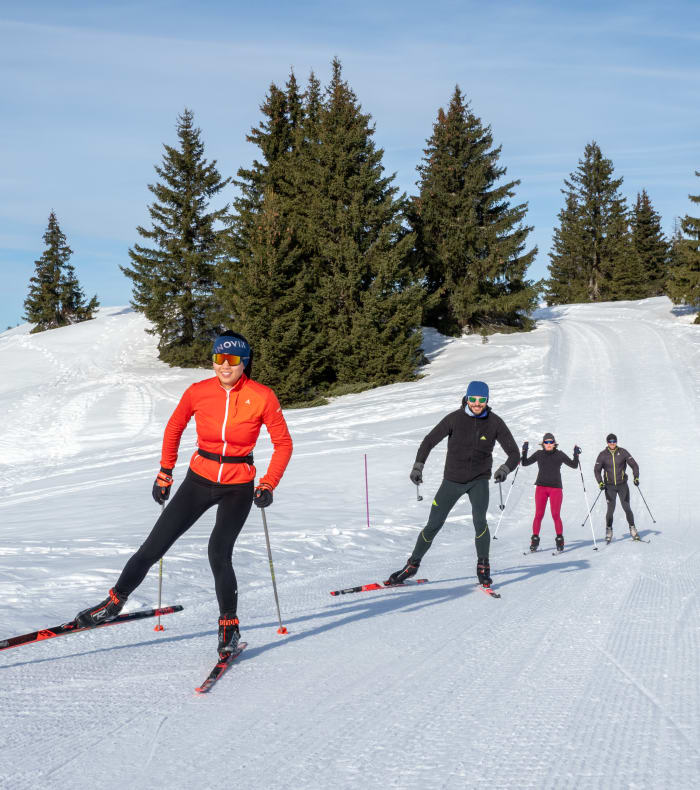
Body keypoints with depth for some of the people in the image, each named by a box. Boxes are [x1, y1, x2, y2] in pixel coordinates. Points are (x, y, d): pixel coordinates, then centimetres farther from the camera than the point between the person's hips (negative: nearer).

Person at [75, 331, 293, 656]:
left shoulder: (262, 397, -13)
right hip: (199, 481, 3)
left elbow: (283, 443, -3)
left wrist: (267, 485, -12)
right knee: (154, 547, 1)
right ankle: (115, 602, 22)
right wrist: (165, 474, 12)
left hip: (237, 489, -2)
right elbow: (174, 429, 11)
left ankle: (229, 628, 0)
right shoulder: (197, 392, -7)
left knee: (218, 552, -20)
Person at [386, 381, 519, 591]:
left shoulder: (495, 423, -9)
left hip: (479, 480, -1)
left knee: (479, 519, -24)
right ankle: (412, 564, 22)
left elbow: (514, 453, -8)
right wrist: (418, 466, -18)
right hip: (453, 479, 1)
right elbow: (429, 441, -5)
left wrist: (505, 469, -29)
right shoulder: (455, 418, -11)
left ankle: (483, 567, -6)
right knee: (433, 525, 3)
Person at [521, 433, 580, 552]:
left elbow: (574, 465, 7)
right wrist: (524, 451, -2)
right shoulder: (539, 454, 8)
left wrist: (576, 454, -8)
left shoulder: (559, 454, 4)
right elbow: (525, 463, 10)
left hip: (556, 488, -1)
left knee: (555, 515, -5)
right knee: (539, 514, -3)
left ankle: (560, 539, 6)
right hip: (541, 487, 1)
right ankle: (535, 539, 3)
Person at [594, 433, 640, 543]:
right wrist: (600, 482, -13)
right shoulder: (602, 455, -2)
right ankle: (609, 532, 7)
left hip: (622, 485, 0)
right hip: (609, 486, 0)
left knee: (626, 508, -2)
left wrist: (636, 477, -12)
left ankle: (633, 530, 10)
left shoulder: (623, 452, -2)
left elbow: (634, 465, 1)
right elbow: (597, 470, 1)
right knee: (610, 510, -6)